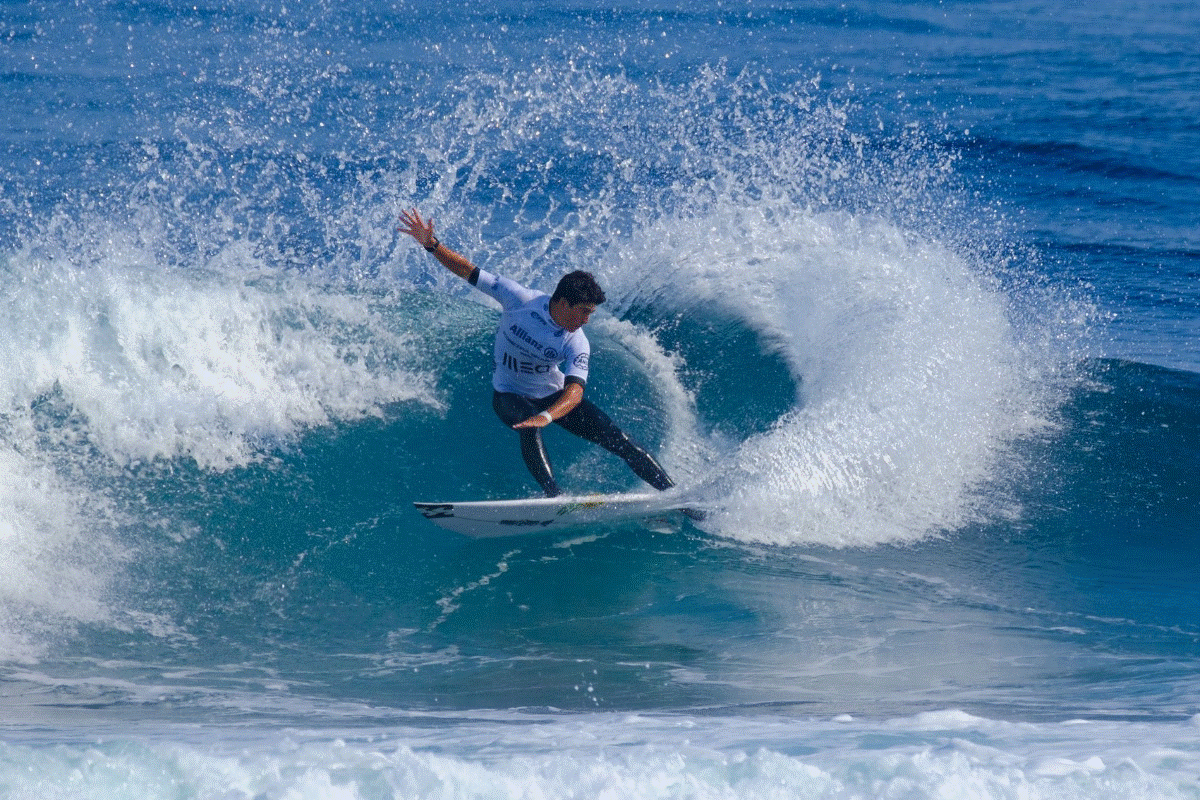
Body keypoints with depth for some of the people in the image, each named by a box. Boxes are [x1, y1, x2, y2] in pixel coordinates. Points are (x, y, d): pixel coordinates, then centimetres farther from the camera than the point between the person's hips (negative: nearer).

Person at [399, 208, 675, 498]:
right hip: (510, 395, -2)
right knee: (529, 429, -39)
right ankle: (554, 495, -46)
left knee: (620, 442, -5)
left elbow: (574, 392, -38)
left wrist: (547, 416, -58)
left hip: (554, 396, 2)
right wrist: (431, 245, -31)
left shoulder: (577, 345, -24)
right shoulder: (521, 299, -24)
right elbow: (468, 271, -18)